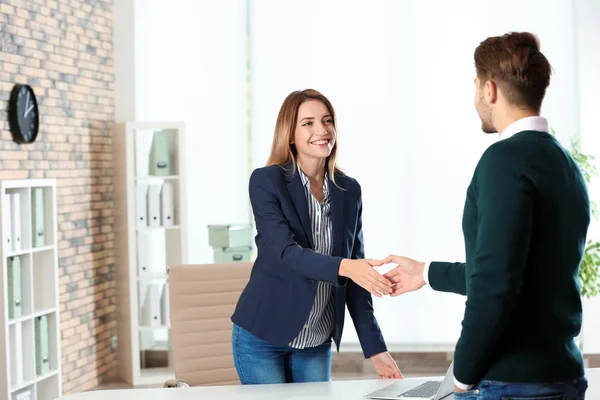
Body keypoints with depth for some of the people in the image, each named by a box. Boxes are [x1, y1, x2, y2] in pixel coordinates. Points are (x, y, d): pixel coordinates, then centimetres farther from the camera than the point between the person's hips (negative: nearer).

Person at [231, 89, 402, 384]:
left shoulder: (349, 190, 2)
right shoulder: (266, 181, -11)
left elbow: (354, 278, 4)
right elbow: (286, 252, -23)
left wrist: (375, 347, -1)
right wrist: (342, 266, -40)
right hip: (263, 337, -4)